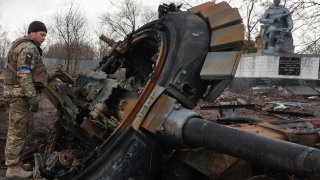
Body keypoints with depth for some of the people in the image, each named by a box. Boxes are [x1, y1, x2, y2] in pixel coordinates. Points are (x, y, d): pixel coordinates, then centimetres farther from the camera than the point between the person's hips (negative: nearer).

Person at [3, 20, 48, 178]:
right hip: (21, 93, -10)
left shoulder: (23, 46, 20)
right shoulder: (28, 48, -13)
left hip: (19, 93, 10)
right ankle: (13, 168, 4)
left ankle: (14, 160, 24)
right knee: (18, 130, -4)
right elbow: (24, 75, -23)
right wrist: (33, 98, -25)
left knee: (26, 128, 16)